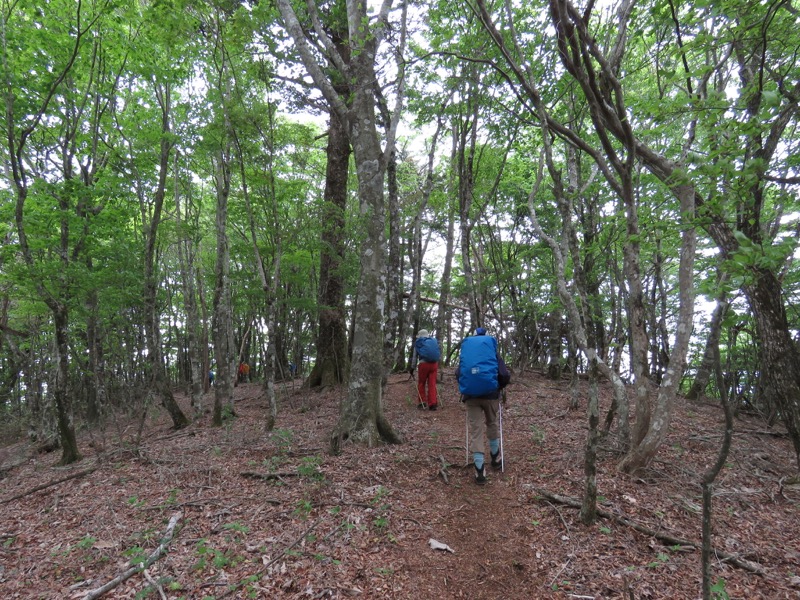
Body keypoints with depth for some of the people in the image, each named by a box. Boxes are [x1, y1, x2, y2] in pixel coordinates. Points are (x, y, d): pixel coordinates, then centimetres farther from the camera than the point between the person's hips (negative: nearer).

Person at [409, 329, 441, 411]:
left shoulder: (418, 343, 7)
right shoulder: (434, 341, 15)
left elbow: (414, 357, 8)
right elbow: (439, 355, 17)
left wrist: (412, 368, 14)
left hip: (424, 364, -3)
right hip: (434, 364, 3)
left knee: (421, 384, 11)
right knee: (432, 384, 5)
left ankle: (422, 402, 12)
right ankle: (433, 404, 3)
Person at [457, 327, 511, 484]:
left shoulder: (465, 349, 12)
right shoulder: (493, 351, 8)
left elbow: (458, 374, 7)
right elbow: (505, 375, -1)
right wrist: (499, 387, 17)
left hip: (471, 395, 0)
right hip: (490, 393, 0)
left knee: (475, 430, 3)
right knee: (492, 424, 23)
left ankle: (480, 471, 0)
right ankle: (495, 458, 37)